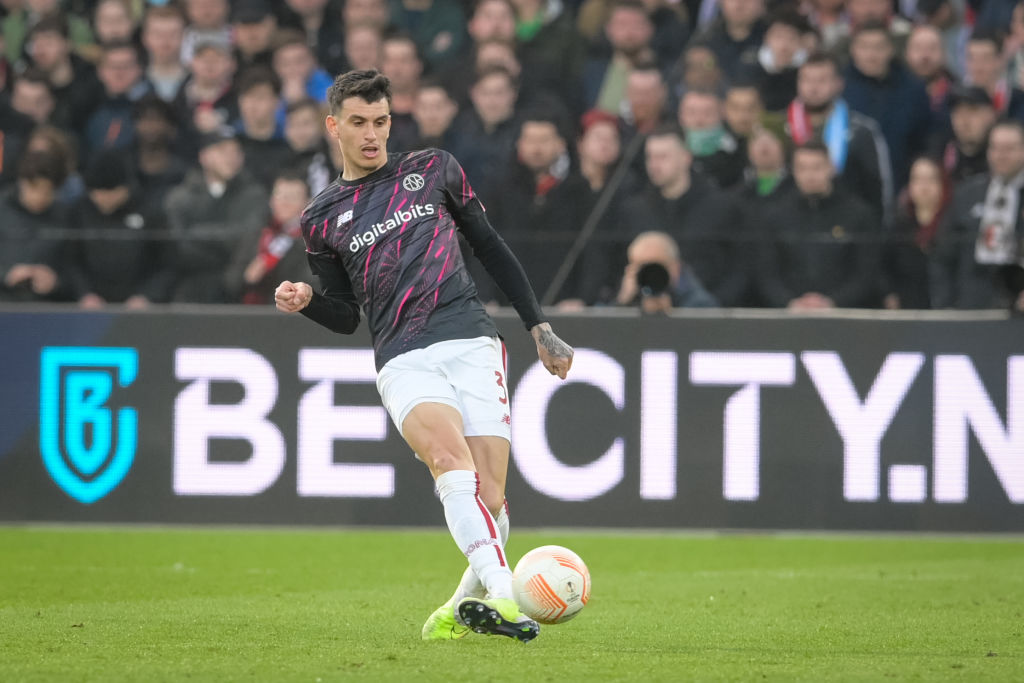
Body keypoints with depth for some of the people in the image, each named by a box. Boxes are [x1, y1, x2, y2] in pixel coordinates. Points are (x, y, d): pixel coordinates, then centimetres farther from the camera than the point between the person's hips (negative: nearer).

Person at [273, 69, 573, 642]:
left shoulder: (433, 170, 16)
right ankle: (501, 596, -44)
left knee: (490, 499, -11)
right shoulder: (323, 219, 16)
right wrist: (306, 301, 0)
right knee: (451, 458, -30)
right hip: (404, 359, -1)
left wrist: (542, 330, 18)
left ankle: (468, 605, 12)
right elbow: (347, 317, 22)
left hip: (472, 341, 1)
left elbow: (492, 248, 21)